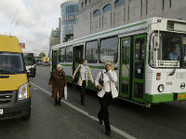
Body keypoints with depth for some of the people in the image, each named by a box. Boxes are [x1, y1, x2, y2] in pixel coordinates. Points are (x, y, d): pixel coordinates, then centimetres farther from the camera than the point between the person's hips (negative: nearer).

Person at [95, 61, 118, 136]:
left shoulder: (113, 73, -5)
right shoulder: (101, 73, -12)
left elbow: (115, 80, -25)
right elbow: (96, 80, 2)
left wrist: (109, 71, -24)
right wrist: (98, 85, -19)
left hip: (110, 94, 4)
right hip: (102, 94, -3)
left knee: (104, 108, 23)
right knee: (105, 111, -6)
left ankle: (100, 116, 57)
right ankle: (108, 128, 6)